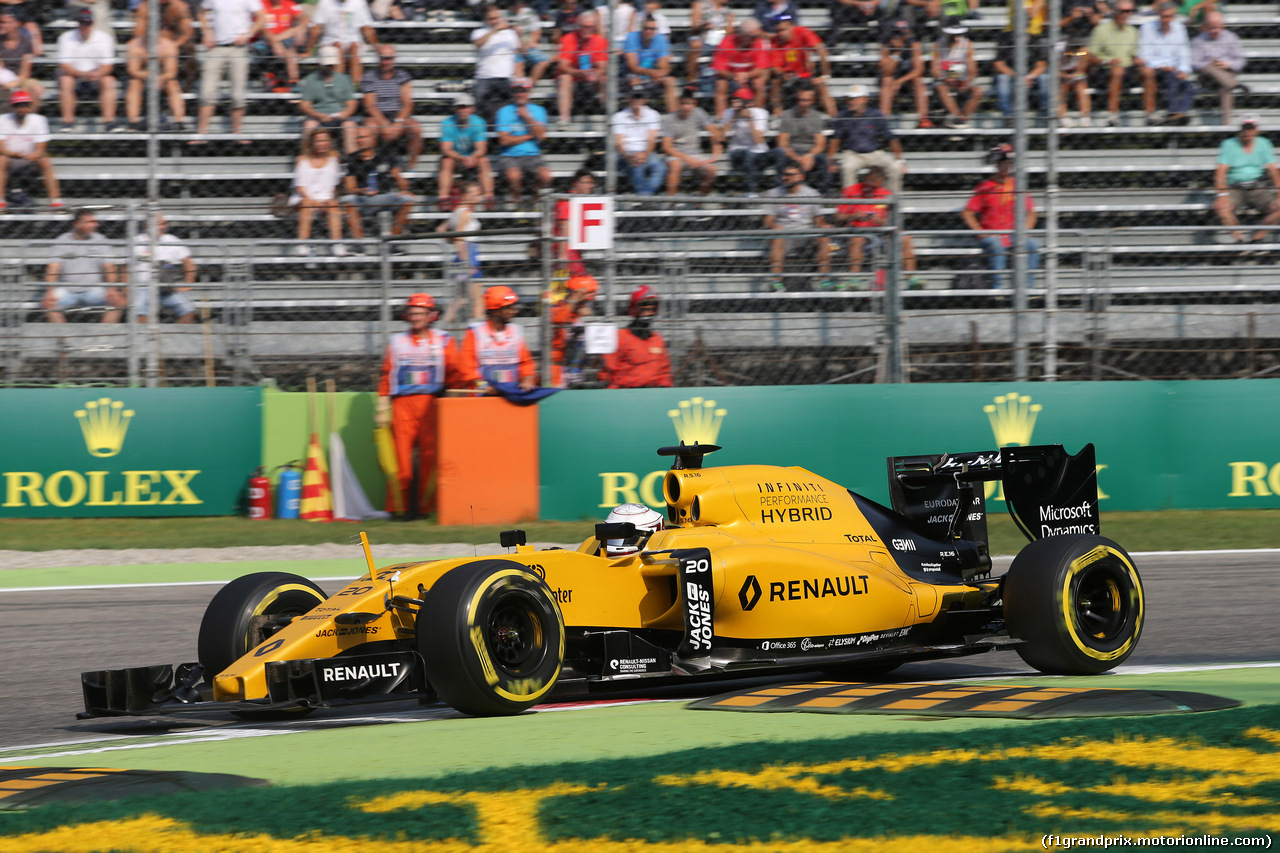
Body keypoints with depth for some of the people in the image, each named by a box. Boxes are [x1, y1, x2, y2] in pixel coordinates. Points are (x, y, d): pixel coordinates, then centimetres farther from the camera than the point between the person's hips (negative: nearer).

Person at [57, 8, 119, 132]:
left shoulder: (103, 38, -4)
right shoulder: (66, 38, -7)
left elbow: (107, 66, -9)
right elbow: (64, 66, -15)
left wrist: (97, 74, -33)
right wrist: (82, 74, -33)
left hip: (95, 77, 1)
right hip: (74, 75, -1)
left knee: (109, 80, -28)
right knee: (65, 81, -33)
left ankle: (109, 121, -29)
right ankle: (68, 121, -28)